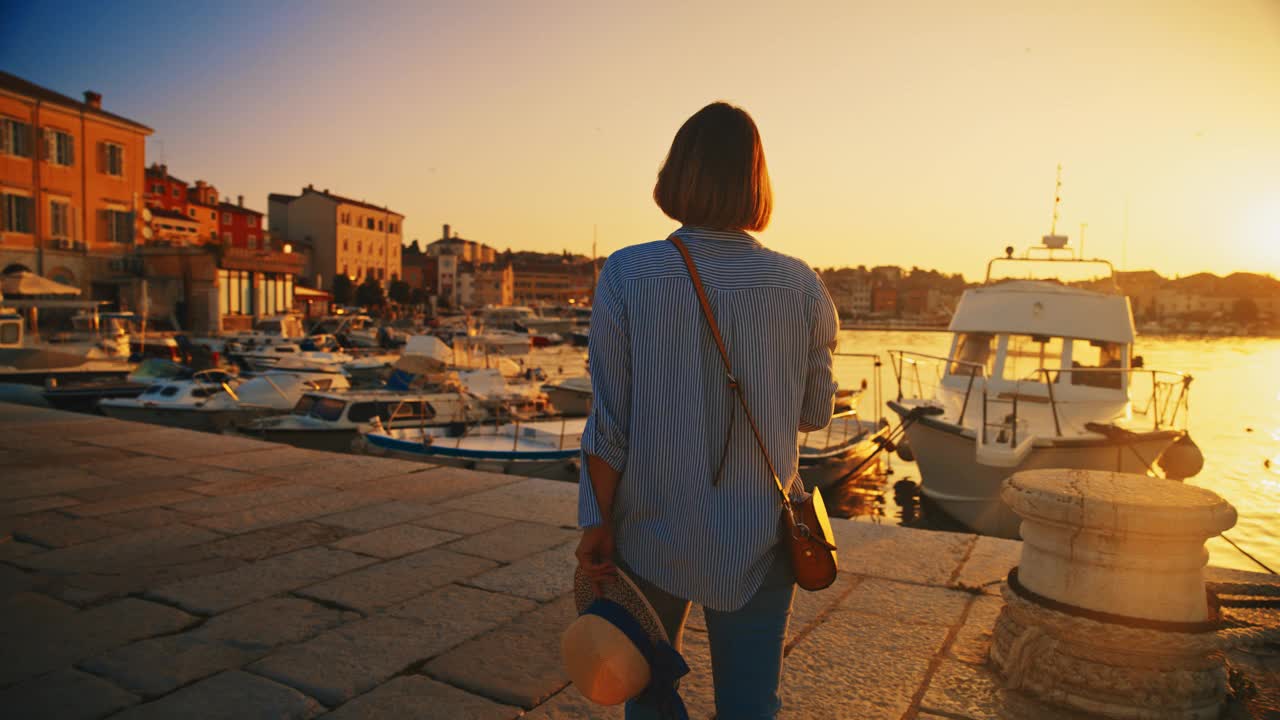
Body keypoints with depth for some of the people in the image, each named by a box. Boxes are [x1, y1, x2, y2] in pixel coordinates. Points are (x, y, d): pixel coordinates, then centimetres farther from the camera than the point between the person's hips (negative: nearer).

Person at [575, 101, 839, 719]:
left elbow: (609, 420, -11)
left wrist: (597, 523, -2)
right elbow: (814, 414, 3)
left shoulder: (628, 275, -12)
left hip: (653, 532, 0)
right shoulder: (801, 287, -7)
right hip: (757, 539, 1)